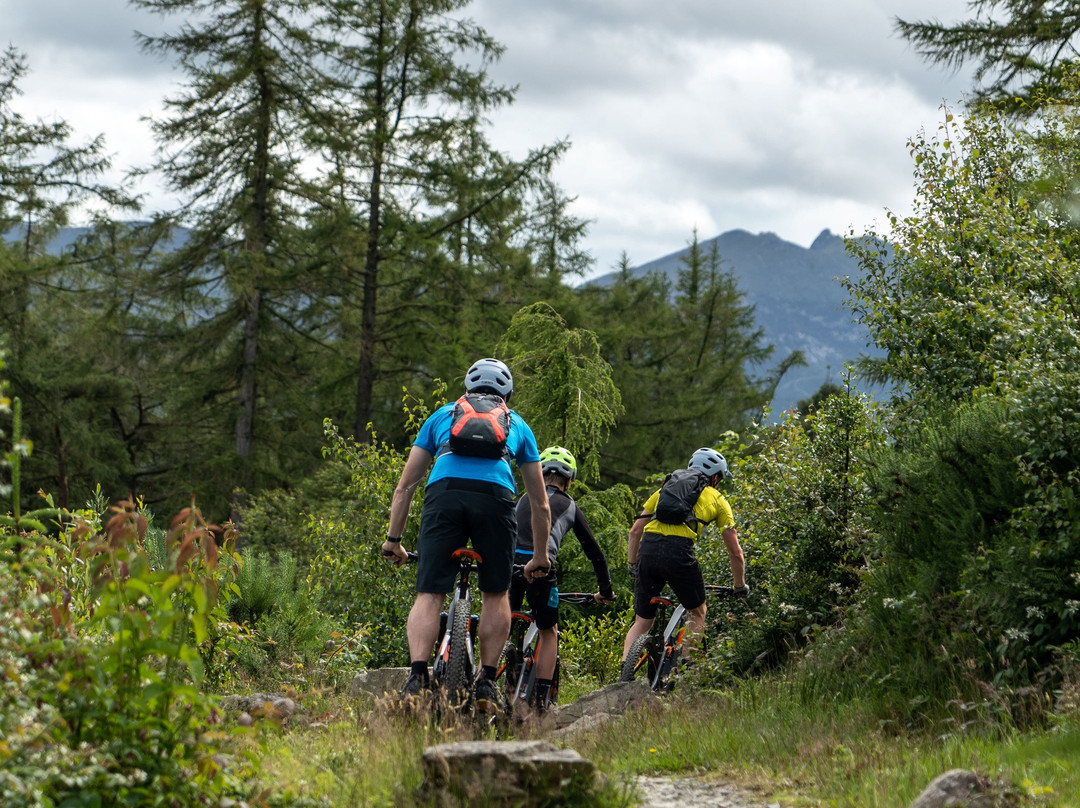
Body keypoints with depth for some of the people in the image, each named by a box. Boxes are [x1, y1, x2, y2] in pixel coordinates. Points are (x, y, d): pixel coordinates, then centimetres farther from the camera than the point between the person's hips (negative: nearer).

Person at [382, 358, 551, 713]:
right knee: (495, 595, 16)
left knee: (429, 594, 1)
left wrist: (393, 539, 34)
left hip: (444, 493, 0)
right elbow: (540, 504, 36)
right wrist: (541, 556, 46)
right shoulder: (517, 424, 33)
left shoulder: (442, 415, 33)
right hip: (495, 498, 0)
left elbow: (405, 487, 29)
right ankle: (486, 681, 9)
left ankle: (417, 676, -17)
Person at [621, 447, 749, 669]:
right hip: (679, 552, -3)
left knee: (642, 622, 14)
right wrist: (740, 586, 34)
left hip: (648, 550, 3)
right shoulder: (717, 500, 21)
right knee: (697, 611, 22)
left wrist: (633, 567, 33)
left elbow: (635, 531, 24)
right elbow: (735, 552, 21)